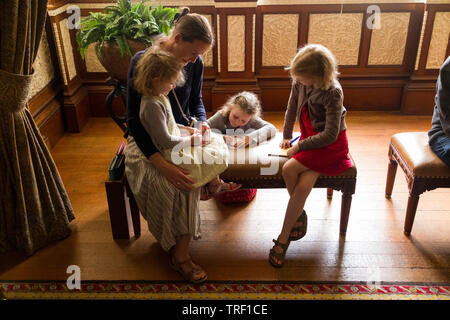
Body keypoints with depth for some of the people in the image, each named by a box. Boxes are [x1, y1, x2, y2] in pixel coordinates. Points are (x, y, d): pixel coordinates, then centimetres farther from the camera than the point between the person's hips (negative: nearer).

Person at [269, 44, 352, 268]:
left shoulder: (333, 92, -23)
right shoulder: (299, 83, -5)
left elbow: (330, 134, -23)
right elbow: (292, 110, 13)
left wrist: (299, 145, -20)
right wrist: (286, 137, 15)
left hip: (332, 145, -5)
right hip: (309, 138, 5)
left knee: (289, 170, -25)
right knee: (304, 185, -23)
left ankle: (283, 238, -13)